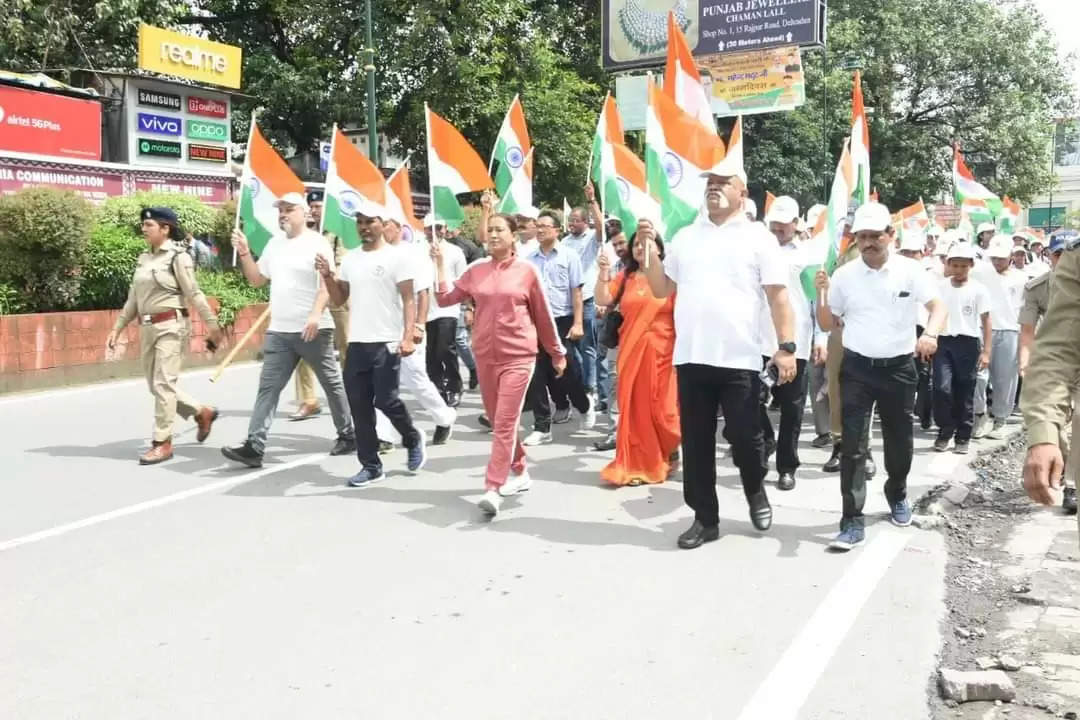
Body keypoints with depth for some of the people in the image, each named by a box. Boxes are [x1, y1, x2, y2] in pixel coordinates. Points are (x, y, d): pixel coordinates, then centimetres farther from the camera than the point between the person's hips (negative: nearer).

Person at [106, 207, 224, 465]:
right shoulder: (143, 259, 13)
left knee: (164, 384, -7)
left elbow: (194, 295, -10)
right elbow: (133, 299, 17)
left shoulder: (178, 257, -8)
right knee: (155, 385, 11)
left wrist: (212, 324, -11)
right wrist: (117, 328, 15)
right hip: (147, 328, 8)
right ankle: (202, 413, 28)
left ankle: (162, 442, 1)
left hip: (170, 326, -8)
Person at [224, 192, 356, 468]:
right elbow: (257, 279, 20)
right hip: (278, 330, 6)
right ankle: (254, 447, -3)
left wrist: (316, 313, -28)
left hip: (313, 329, -6)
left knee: (332, 383, 8)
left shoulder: (317, 242, -7)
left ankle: (348, 435, 24)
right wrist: (244, 253, 7)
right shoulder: (274, 244, 14)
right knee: (268, 387, -1)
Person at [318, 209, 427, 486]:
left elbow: (409, 299, -9)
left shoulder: (398, 256, -5)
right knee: (359, 405, 5)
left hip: (387, 343, -6)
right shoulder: (350, 259, 12)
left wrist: (408, 336, -19)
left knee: (386, 400, -5)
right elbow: (339, 299, 16)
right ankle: (370, 465, 15)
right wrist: (327, 276, -1)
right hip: (356, 343, 6)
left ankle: (414, 440, 24)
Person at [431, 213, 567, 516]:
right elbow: (445, 299, 7)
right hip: (485, 356, 5)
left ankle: (493, 489, -11)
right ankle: (520, 472, 31)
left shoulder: (527, 270, -2)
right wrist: (440, 264, 1)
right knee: (499, 421, 14)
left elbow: (543, 315, 4)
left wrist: (557, 352, 10)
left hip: (518, 357, -4)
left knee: (505, 423, -10)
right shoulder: (475, 271, 6)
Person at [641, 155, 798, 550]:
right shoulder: (685, 237, 13)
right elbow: (661, 290, 16)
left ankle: (756, 492, 33)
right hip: (691, 358, 4)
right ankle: (705, 518, 20)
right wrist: (650, 253, 1)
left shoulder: (757, 237, 1)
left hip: (740, 360, -4)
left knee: (744, 437, 2)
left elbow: (778, 296, -3)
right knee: (696, 443, 7)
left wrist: (787, 346, -10)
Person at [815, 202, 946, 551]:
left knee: (899, 439, 14)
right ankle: (853, 520, -3)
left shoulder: (910, 270, -4)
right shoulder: (844, 275, -1)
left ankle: (897, 494, 42)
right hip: (856, 367, 0)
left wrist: (930, 334, -30)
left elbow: (938, 306, -9)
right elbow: (828, 324, 5)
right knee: (851, 443, -7)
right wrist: (821, 293, -13)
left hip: (899, 367, 0)